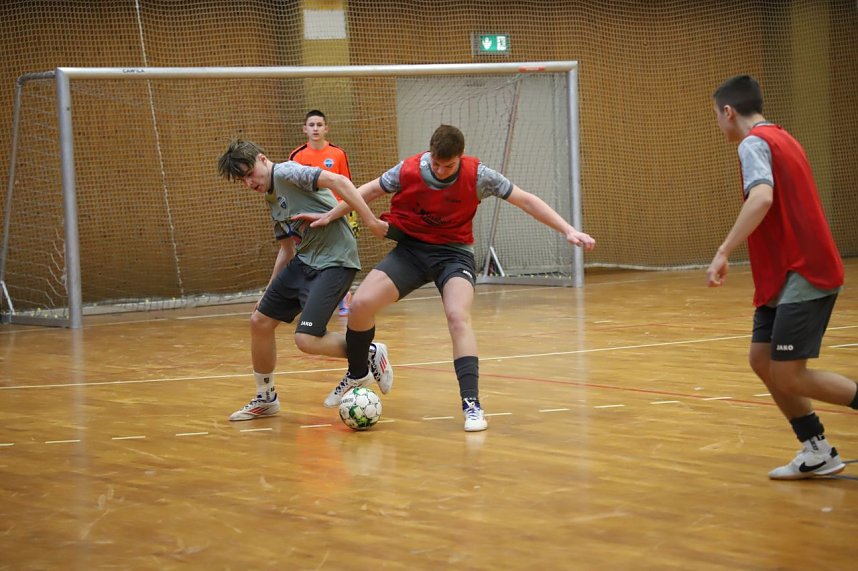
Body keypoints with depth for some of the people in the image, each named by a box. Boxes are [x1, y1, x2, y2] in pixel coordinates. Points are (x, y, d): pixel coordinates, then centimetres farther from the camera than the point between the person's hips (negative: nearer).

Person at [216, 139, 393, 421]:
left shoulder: (286, 172, -12)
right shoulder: (272, 199, 16)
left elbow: (338, 181, -24)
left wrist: (370, 220, -30)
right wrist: (270, 291, 23)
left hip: (334, 262, -9)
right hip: (304, 261, 9)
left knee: (306, 339, -18)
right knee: (260, 321, 10)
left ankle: (369, 355, 5)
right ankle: (265, 398, 27)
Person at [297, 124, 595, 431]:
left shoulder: (477, 175, -17)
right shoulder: (408, 170, -14)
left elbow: (525, 200, -10)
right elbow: (371, 191, 5)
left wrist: (568, 230, -14)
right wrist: (330, 216, 9)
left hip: (454, 253, -2)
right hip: (411, 248, 2)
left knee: (458, 316, -28)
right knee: (361, 304, -15)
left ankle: (471, 405, -26)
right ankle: (357, 374, 13)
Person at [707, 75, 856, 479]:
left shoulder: (754, 143, -12)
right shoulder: (780, 139, 17)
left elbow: (762, 197, -30)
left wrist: (723, 253, -32)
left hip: (802, 277, -10)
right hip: (786, 277, 10)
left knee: (788, 376, -8)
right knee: (762, 360, 10)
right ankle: (816, 453, 13)